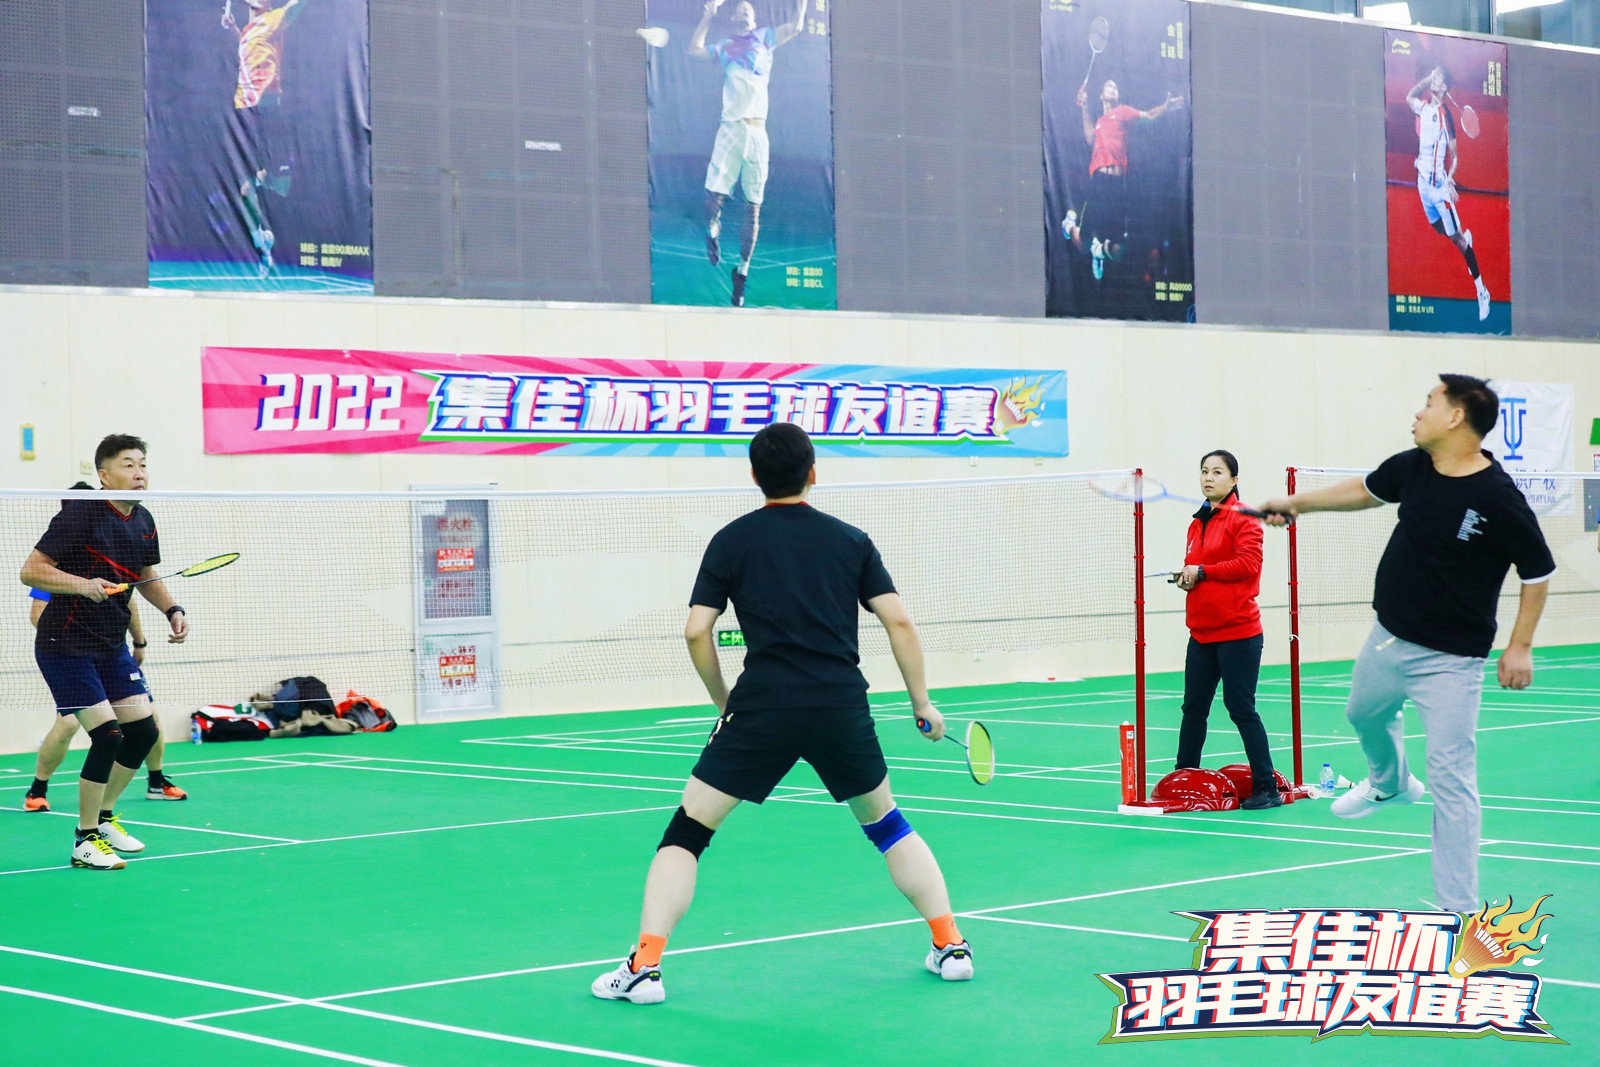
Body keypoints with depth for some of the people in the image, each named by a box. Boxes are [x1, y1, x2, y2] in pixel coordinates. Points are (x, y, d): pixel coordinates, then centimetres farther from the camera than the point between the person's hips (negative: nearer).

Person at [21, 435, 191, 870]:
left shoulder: (143, 522, 6)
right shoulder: (80, 515, -17)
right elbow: (31, 570, -19)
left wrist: (171, 610, 5)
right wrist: (84, 584, -32)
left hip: (111, 646, 8)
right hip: (65, 646, -8)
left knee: (143, 732, 6)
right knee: (107, 735, -15)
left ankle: (103, 816, 27)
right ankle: (85, 841, -1)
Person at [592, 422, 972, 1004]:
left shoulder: (732, 541, 8)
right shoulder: (851, 540, 11)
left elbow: (696, 632, 1)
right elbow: (899, 621, 4)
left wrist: (723, 699, 15)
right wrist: (922, 703, 12)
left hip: (762, 708, -2)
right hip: (843, 706, 2)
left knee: (688, 830, 6)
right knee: (886, 824, 24)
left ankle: (644, 966, -5)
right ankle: (950, 946, 21)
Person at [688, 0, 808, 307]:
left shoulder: (764, 38, 18)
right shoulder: (725, 48, 19)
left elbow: (796, 27, 9)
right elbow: (694, 49, 9)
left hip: (757, 132, 0)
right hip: (731, 129, 0)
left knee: (753, 207, 0)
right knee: (714, 195, -13)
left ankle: (743, 268, 10)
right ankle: (712, 229, 20)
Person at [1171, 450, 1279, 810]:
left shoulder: (1243, 519, -7)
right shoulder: (1197, 524, 15)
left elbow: (1249, 564, -19)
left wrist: (1203, 572, -15)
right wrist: (1185, 578, 3)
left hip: (1238, 634, -7)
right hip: (1201, 632, 7)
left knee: (1241, 709, -5)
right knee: (1193, 709, 11)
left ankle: (1267, 787, 2)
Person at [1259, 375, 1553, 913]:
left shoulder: (1499, 498, -23)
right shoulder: (1413, 467, -4)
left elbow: (1538, 572, -13)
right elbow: (1366, 490, 17)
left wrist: (1520, 646, -14)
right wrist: (1298, 503, 20)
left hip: (1450, 662, -7)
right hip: (1389, 639, 8)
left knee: (1452, 781, -9)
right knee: (1365, 713, 32)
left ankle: (1460, 914, -2)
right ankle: (1390, 784, 65)